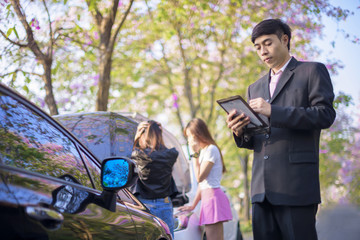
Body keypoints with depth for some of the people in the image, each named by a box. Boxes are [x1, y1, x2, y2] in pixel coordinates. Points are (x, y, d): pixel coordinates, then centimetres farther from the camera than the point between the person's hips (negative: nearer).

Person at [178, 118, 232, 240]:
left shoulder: (211, 149, -6)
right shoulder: (204, 151, 23)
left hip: (213, 196, -9)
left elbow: (200, 177, -11)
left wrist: (195, 154, -4)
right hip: (207, 196, 9)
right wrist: (193, 205, 25)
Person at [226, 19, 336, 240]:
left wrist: (273, 111, -15)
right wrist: (240, 132, -1)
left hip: (296, 186, -6)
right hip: (262, 188, 6)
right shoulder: (255, 88, 23)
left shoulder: (312, 71, 6)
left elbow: (325, 115, -8)